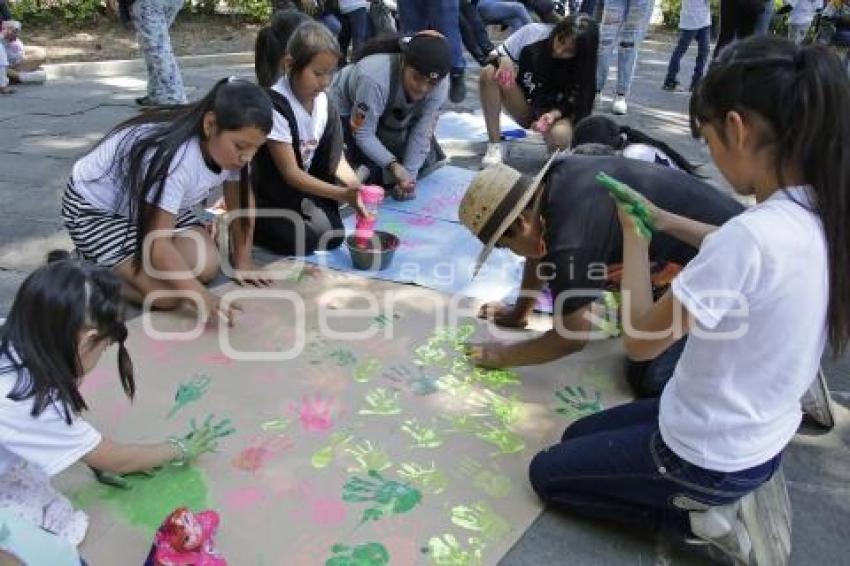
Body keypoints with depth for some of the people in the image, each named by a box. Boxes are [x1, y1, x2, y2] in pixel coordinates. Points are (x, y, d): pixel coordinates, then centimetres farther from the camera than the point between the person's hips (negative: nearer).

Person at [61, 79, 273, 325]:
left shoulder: (228, 145, -16)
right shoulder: (174, 158, -38)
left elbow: (241, 200, 1)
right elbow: (158, 244, -38)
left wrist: (242, 260, -3)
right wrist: (202, 298, -47)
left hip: (156, 203, 8)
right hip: (96, 208, -7)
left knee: (206, 268, -12)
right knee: (166, 295, -22)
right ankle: (89, 269, 3)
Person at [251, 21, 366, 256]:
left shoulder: (323, 102, -5)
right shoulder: (275, 106, -25)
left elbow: (333, 159, -2)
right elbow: (290, 173, -25)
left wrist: (356, 188, -22)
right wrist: (342, 194, -32)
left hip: (303, 189, 5)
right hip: (270, 197, -5)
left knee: (334, 236, -9)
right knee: (306, 243, -16)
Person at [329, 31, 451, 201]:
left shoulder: (440, 86, -28)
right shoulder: (375, 78, -42)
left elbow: (422, 133, -22)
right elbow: (363, 134, -32)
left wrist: (408, 177, -28)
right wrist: (393, 165, -43)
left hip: (391, 115, 5)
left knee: (424, 161, -1)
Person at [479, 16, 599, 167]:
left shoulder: (582, 65, -19)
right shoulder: (533, 32, -17)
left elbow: (572, 104, -12)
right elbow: (498, 54, -7)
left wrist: (555, 114, -33)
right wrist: (503, 61, -30)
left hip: (559, 114, -2)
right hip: (525, 108, 2)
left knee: (560, 136, -39)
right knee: (489, 73, -25)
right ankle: (494, 147, -19)